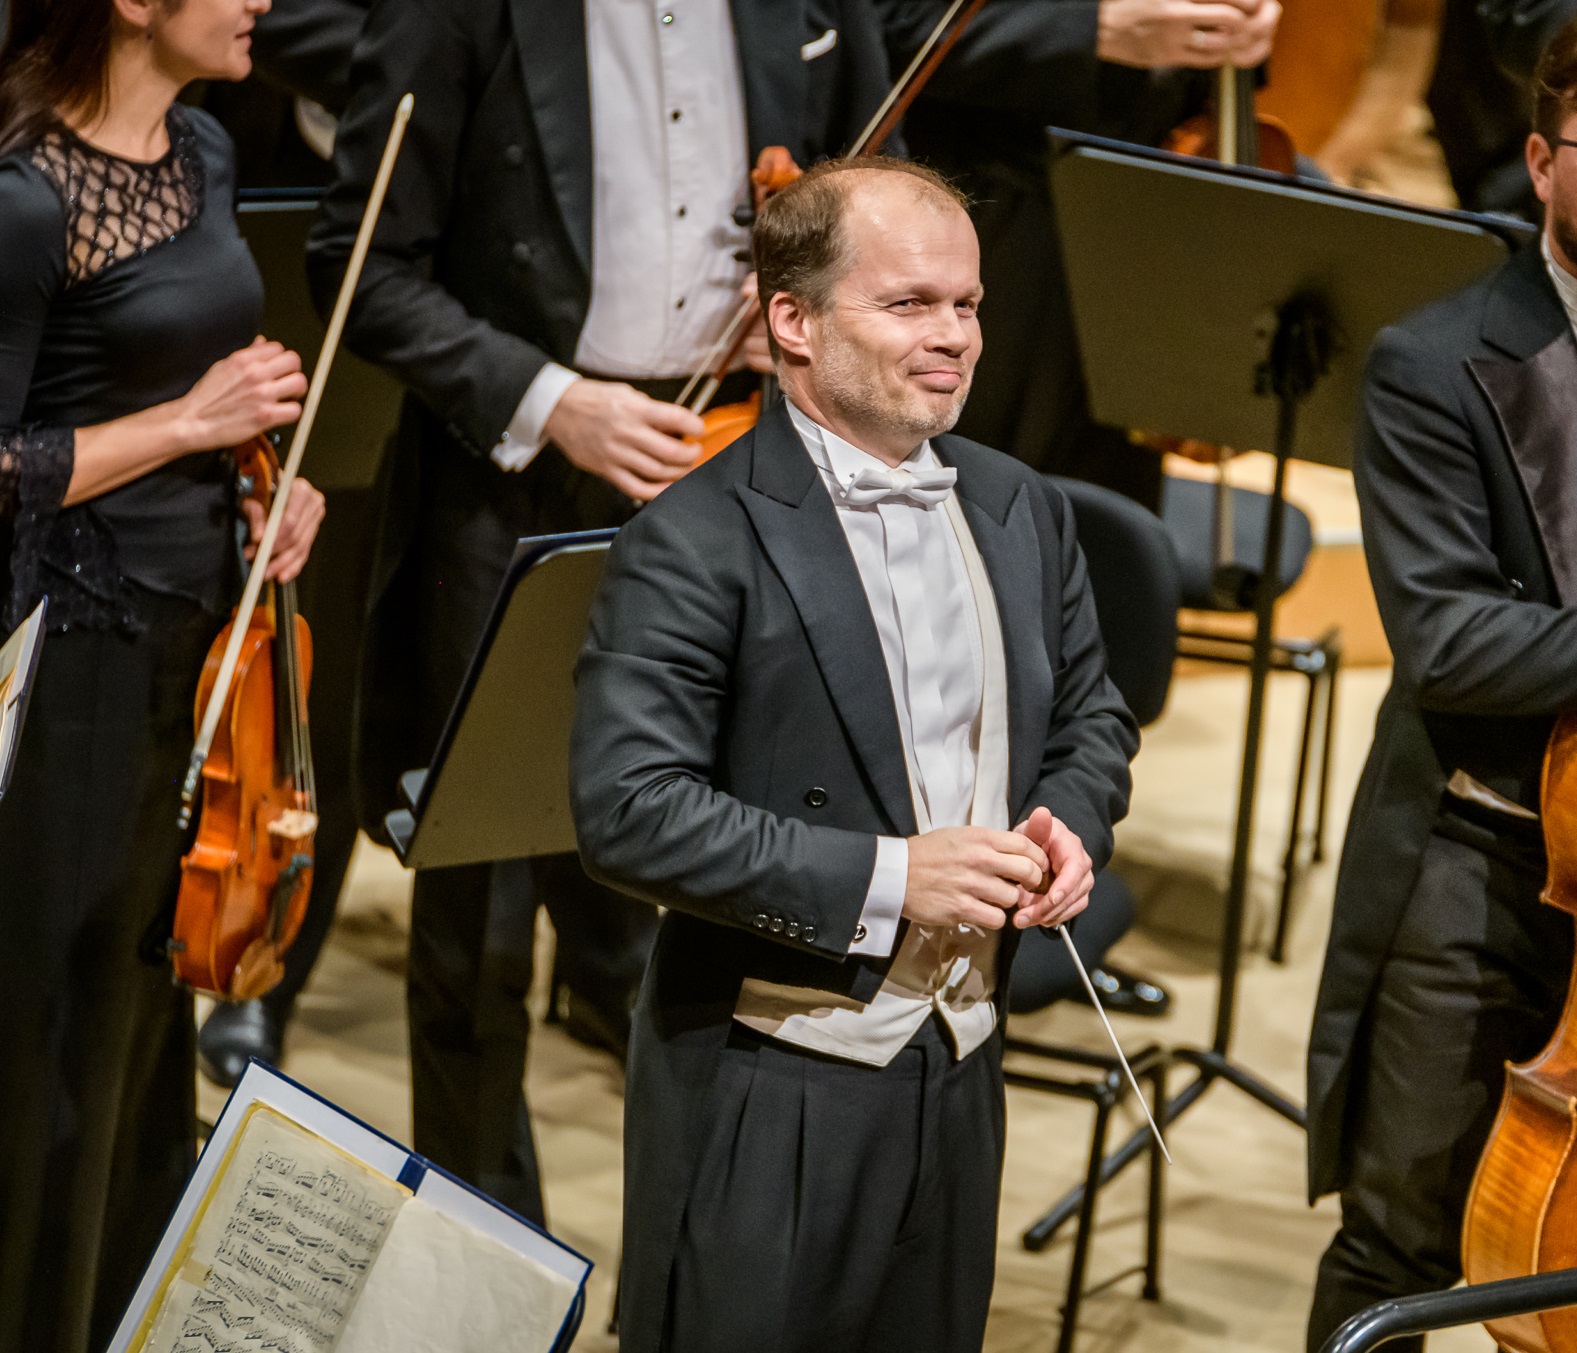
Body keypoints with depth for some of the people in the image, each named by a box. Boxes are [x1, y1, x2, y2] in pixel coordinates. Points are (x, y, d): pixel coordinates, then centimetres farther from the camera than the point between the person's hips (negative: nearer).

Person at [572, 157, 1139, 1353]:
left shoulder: (1023, 513, 9)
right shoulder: (699, 541, -14)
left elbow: (1090, 716, 21)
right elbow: (629, 812, -21)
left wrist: (1070, 823, -2)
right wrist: (883, 880, -23)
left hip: (959, 1074, 6)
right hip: (768, 1101, -6)